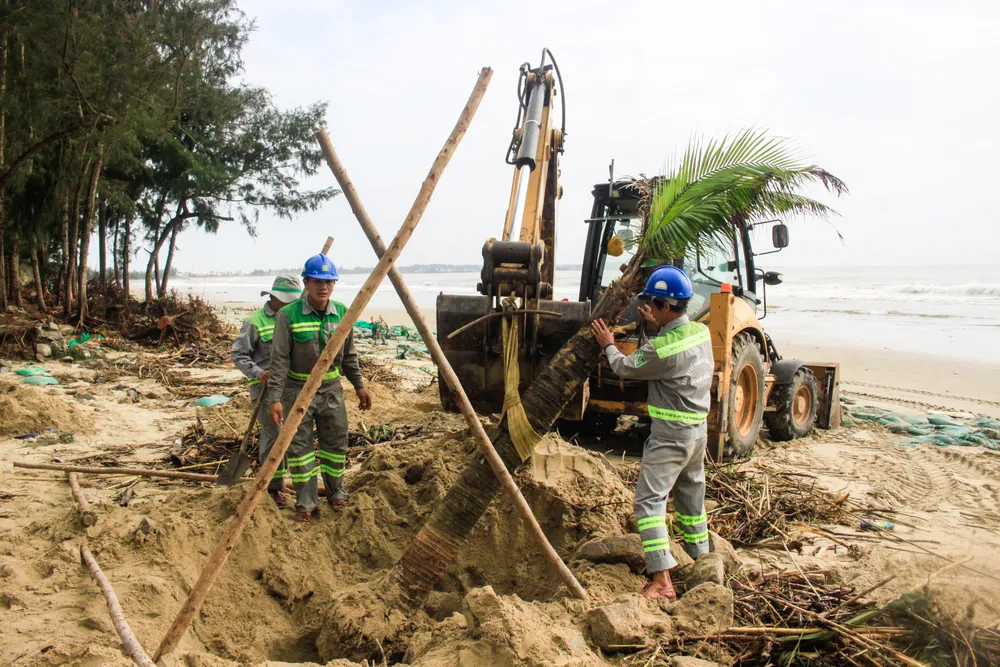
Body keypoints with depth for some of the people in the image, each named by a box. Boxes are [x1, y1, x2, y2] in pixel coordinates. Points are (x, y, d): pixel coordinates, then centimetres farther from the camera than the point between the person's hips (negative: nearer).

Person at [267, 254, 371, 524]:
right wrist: (275, 398, -18)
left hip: (331, 388, 4)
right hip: (298, 389, -4)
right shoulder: (288, 315, -15)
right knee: (300, 448, 2)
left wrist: (359, 385, 11)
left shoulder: (342, 313, -1)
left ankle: (336, 493, 31)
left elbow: (349, 356, 10)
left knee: (336, 443, 11)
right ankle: (306, 504, 13)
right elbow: (279, 360, -15)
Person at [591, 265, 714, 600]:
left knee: (649, 500, -8)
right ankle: (701, 560, 37)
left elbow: (626, 368, -5)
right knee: (691, 498, 22)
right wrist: (658, 326, 29)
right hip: (698, 431, 9)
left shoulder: (660, 348, -23)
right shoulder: (701, 332, 1)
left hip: (670, 435, -9)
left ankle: (661, 581, -13)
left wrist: (608, 346, 12)